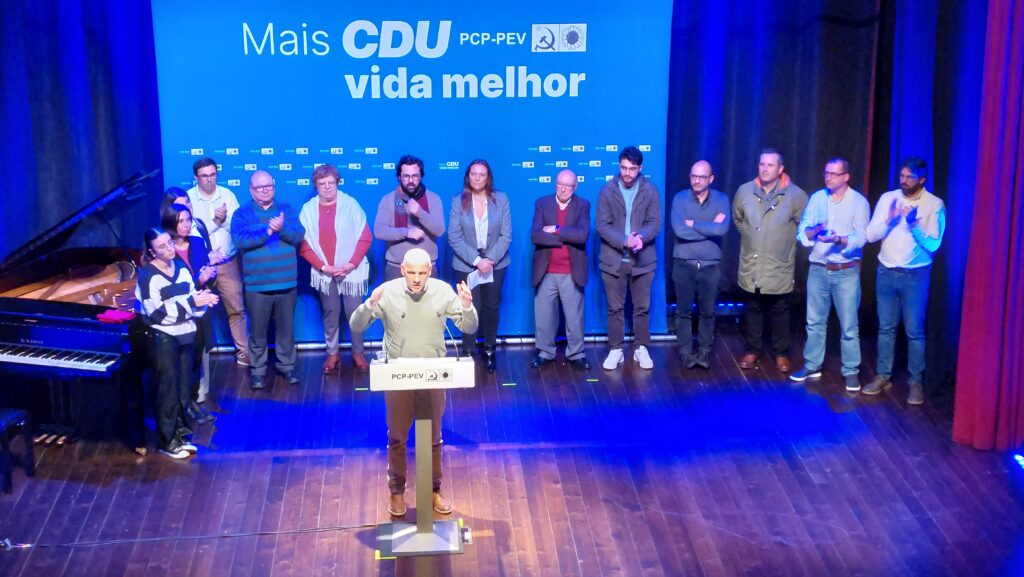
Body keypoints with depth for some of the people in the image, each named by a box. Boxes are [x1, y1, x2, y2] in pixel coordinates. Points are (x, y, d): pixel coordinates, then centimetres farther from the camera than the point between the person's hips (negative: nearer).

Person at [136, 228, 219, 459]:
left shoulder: (181, 268, 7)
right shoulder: (148, 276, -14)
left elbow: (192, 302, 10)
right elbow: (158, 313, -21)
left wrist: (202, 300, -13)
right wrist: (191, 301, -23)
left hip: (184, 334, 7)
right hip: (162, 337, -7)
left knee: (184, 387, 11)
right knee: (168, 388, -2)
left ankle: (180, 433, 22)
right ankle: (167, 440, 6)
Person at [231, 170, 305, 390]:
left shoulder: (286, 210, 7)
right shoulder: (242, 213, 1)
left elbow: (299, 237, -4)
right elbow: (240, 241, -15)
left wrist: (282, 229, -23)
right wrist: (267, 231, -22)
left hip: (286, 282, 2)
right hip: (257, 284, -2)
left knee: (286, 328, 11)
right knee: (258, 330, 5)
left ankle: (286, 366, 24)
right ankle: (257, 371, 15)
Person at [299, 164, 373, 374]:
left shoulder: (350, 204, -5)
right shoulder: (308, 209, -1)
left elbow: (365, 237, -6)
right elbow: (304, 244, -1)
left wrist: (351, 264, -13)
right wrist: (323, 267, -10)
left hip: (351, 271, -1)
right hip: (324, 273, 1)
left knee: (355, 314, 2)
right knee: (330, 315, 10)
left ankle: (358, 353, 17)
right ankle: (332, 353, 23)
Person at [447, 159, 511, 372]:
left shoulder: (501, 199, -3)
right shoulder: (458, 201, -5)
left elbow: (506, 236, -4)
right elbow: (454, 237, -9)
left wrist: (491, 259, -15)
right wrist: (477, 260, -17)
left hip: (495, 263, 1)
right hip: (467, 265, -1)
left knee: (491, 307, 9)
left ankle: (489, 350, 23)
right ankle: (468, 352, 10)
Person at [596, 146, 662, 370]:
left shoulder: (651, 191, -1)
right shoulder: (607, 191, -3)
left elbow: (655, 224, -5)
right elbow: (602, 226, -8)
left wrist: (641, 237, -26)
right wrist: (625, 241, -22)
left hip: (643, 260, 1)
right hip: (613, 260, 0)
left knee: (642, 307, 8)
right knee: (615, 308, 6)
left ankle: (641, 349, 21)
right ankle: (616, 350, 17)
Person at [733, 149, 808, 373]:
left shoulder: (795, 195, -11)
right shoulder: (744, 191, -3)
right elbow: (737, 219, 16)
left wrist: (786, 239, 2)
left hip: (779, 268, -2)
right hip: (751, 267, 2)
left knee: (780, 313, 10)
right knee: (752, 310, 14)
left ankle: (781, 353, 22)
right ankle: (752, 349, 27)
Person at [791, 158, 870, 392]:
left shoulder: (858, 202, -6)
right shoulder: (816, 198, 5)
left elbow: (860, 237, -15)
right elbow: (801, 231, 0)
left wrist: (838, 239, -32)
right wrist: (815, 230, -21)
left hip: (846, 271, -4)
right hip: (818, 269, 4)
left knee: (849, 325, 0)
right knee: (815, 321, 12)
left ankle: (851, 372, 8)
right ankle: (812, 366, 24)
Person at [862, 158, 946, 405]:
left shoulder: (934, 204, -8)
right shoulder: (887, 198, 1)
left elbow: (933, 244, -12)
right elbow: (871, 235, -2)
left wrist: (914, 225, -26)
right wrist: (889, 220, -18)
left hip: (915, 276, -3)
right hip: (886, 272, 3)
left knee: (914, 331, 2)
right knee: (886, 328, 11)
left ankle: (915, 381, 11)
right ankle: (883, 376, 21)